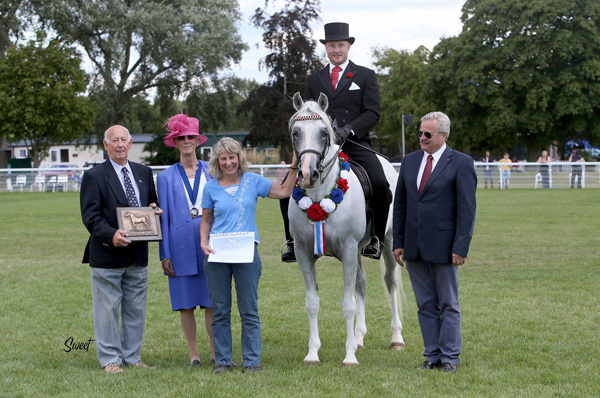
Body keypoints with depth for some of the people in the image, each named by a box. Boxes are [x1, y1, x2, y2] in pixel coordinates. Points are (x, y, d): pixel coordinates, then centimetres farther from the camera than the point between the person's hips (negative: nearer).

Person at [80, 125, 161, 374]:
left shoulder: (144, 173, 13)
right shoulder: (94, 176, -4)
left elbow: (153, 205, 23)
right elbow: (90, 216, -11)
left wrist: (154, 209, -2)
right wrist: (111, 235, -26)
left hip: (138, 254, 5)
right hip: (107, 256, -5)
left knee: (136, 309, 11)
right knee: (107, 310, 0)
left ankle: (132, 357, 20)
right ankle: (110, 360, 8)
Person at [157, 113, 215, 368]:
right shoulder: (166, 177, 6)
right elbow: (164, 217, 5)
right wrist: (165, 255, 0)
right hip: (181, 246, 0)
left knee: (212, 300, 0)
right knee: (185, 303, 3)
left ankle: (216, 352, 8)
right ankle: (193, 354, 11)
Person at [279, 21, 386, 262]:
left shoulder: (365, 76, 11)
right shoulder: (314, 80, 19)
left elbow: (373, 112, 0)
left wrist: (348, 130, -17)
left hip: (356, 145, -3)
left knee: (380, 185, -27)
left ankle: (376, 239, -11)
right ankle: (293, 241, -2)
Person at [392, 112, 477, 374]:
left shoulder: (461, 163, -6)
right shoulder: (410, 161, 10)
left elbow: (467, 209, -9)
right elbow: (400, 205, 13)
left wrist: (460, 247, -14)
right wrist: (398, 242, 7)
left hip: (443, 247, -5)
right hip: (414, 248, 5)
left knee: (448, 305, 4)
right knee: (425, 305, 10)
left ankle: (449, 357, 11)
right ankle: (432, 355, 16)